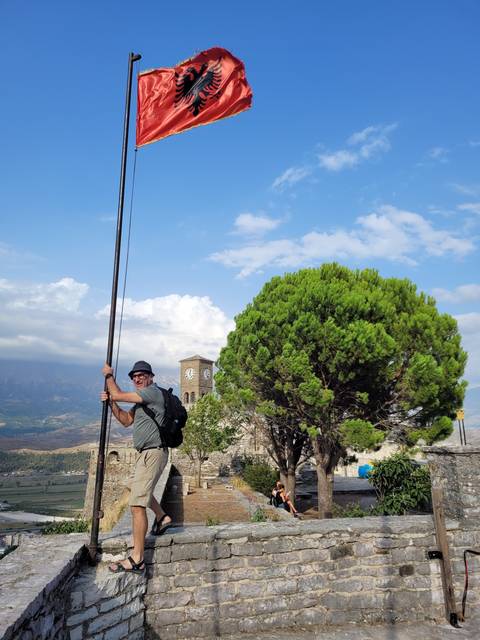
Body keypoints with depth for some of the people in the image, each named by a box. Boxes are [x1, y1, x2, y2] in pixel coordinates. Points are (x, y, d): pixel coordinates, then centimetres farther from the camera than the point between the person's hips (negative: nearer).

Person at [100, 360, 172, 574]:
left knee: (137, 505, -12)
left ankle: (136, 560, -7)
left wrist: (109, 375, -1)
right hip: (144, 453, 11)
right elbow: (127, 421, 19)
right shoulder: (142, 398, 18)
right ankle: (162, 517, 47)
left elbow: (117, 394, -18)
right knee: (141, 489, 31)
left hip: (153, 453, -11)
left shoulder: (152, 391, -14)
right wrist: (111, 403, 6)